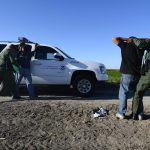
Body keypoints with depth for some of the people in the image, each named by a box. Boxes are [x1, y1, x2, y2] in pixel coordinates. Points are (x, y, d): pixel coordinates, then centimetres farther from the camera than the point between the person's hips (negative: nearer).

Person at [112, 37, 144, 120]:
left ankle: (121, 113, 3)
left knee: (123, 94, 2)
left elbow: (114, 39, 4)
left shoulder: (125, 45, 1)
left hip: (127, 74, -4)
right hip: (138, 75, 4)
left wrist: (126, 39, 9)